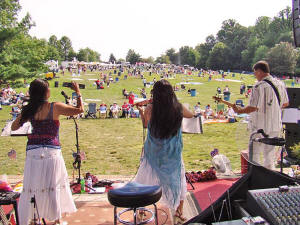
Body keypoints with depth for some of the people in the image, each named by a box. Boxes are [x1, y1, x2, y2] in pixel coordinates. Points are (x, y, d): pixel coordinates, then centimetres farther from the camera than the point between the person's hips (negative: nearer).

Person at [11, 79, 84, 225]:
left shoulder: (29, 110, 3)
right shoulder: (55, 107, -8)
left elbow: (13, 127, 13)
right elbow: (80, 110, -6)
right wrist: (78, 93, 6)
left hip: (32, 152, 3)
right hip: (51, 151, -3)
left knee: (31, 187, 10)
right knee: (54, 186, 10)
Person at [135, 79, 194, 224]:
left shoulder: (150, 109, -16)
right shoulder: (178, 108, -12)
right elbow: (191, 115, 9)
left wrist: (141, 111, 19)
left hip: (153, 152, 0)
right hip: (173, 152, 1)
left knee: (146, 180, 18)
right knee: (178, 179, 19)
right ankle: (179, 212, 29)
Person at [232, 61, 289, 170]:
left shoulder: (259, 86, -20)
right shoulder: (280, 84, 3)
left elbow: (253, 107, -23)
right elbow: (285, 103, 12)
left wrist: (239, 111, -7)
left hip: (260, 126, -7)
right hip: (275, 125, 7)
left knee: (254, 153, 7)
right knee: (270, 152, 19)